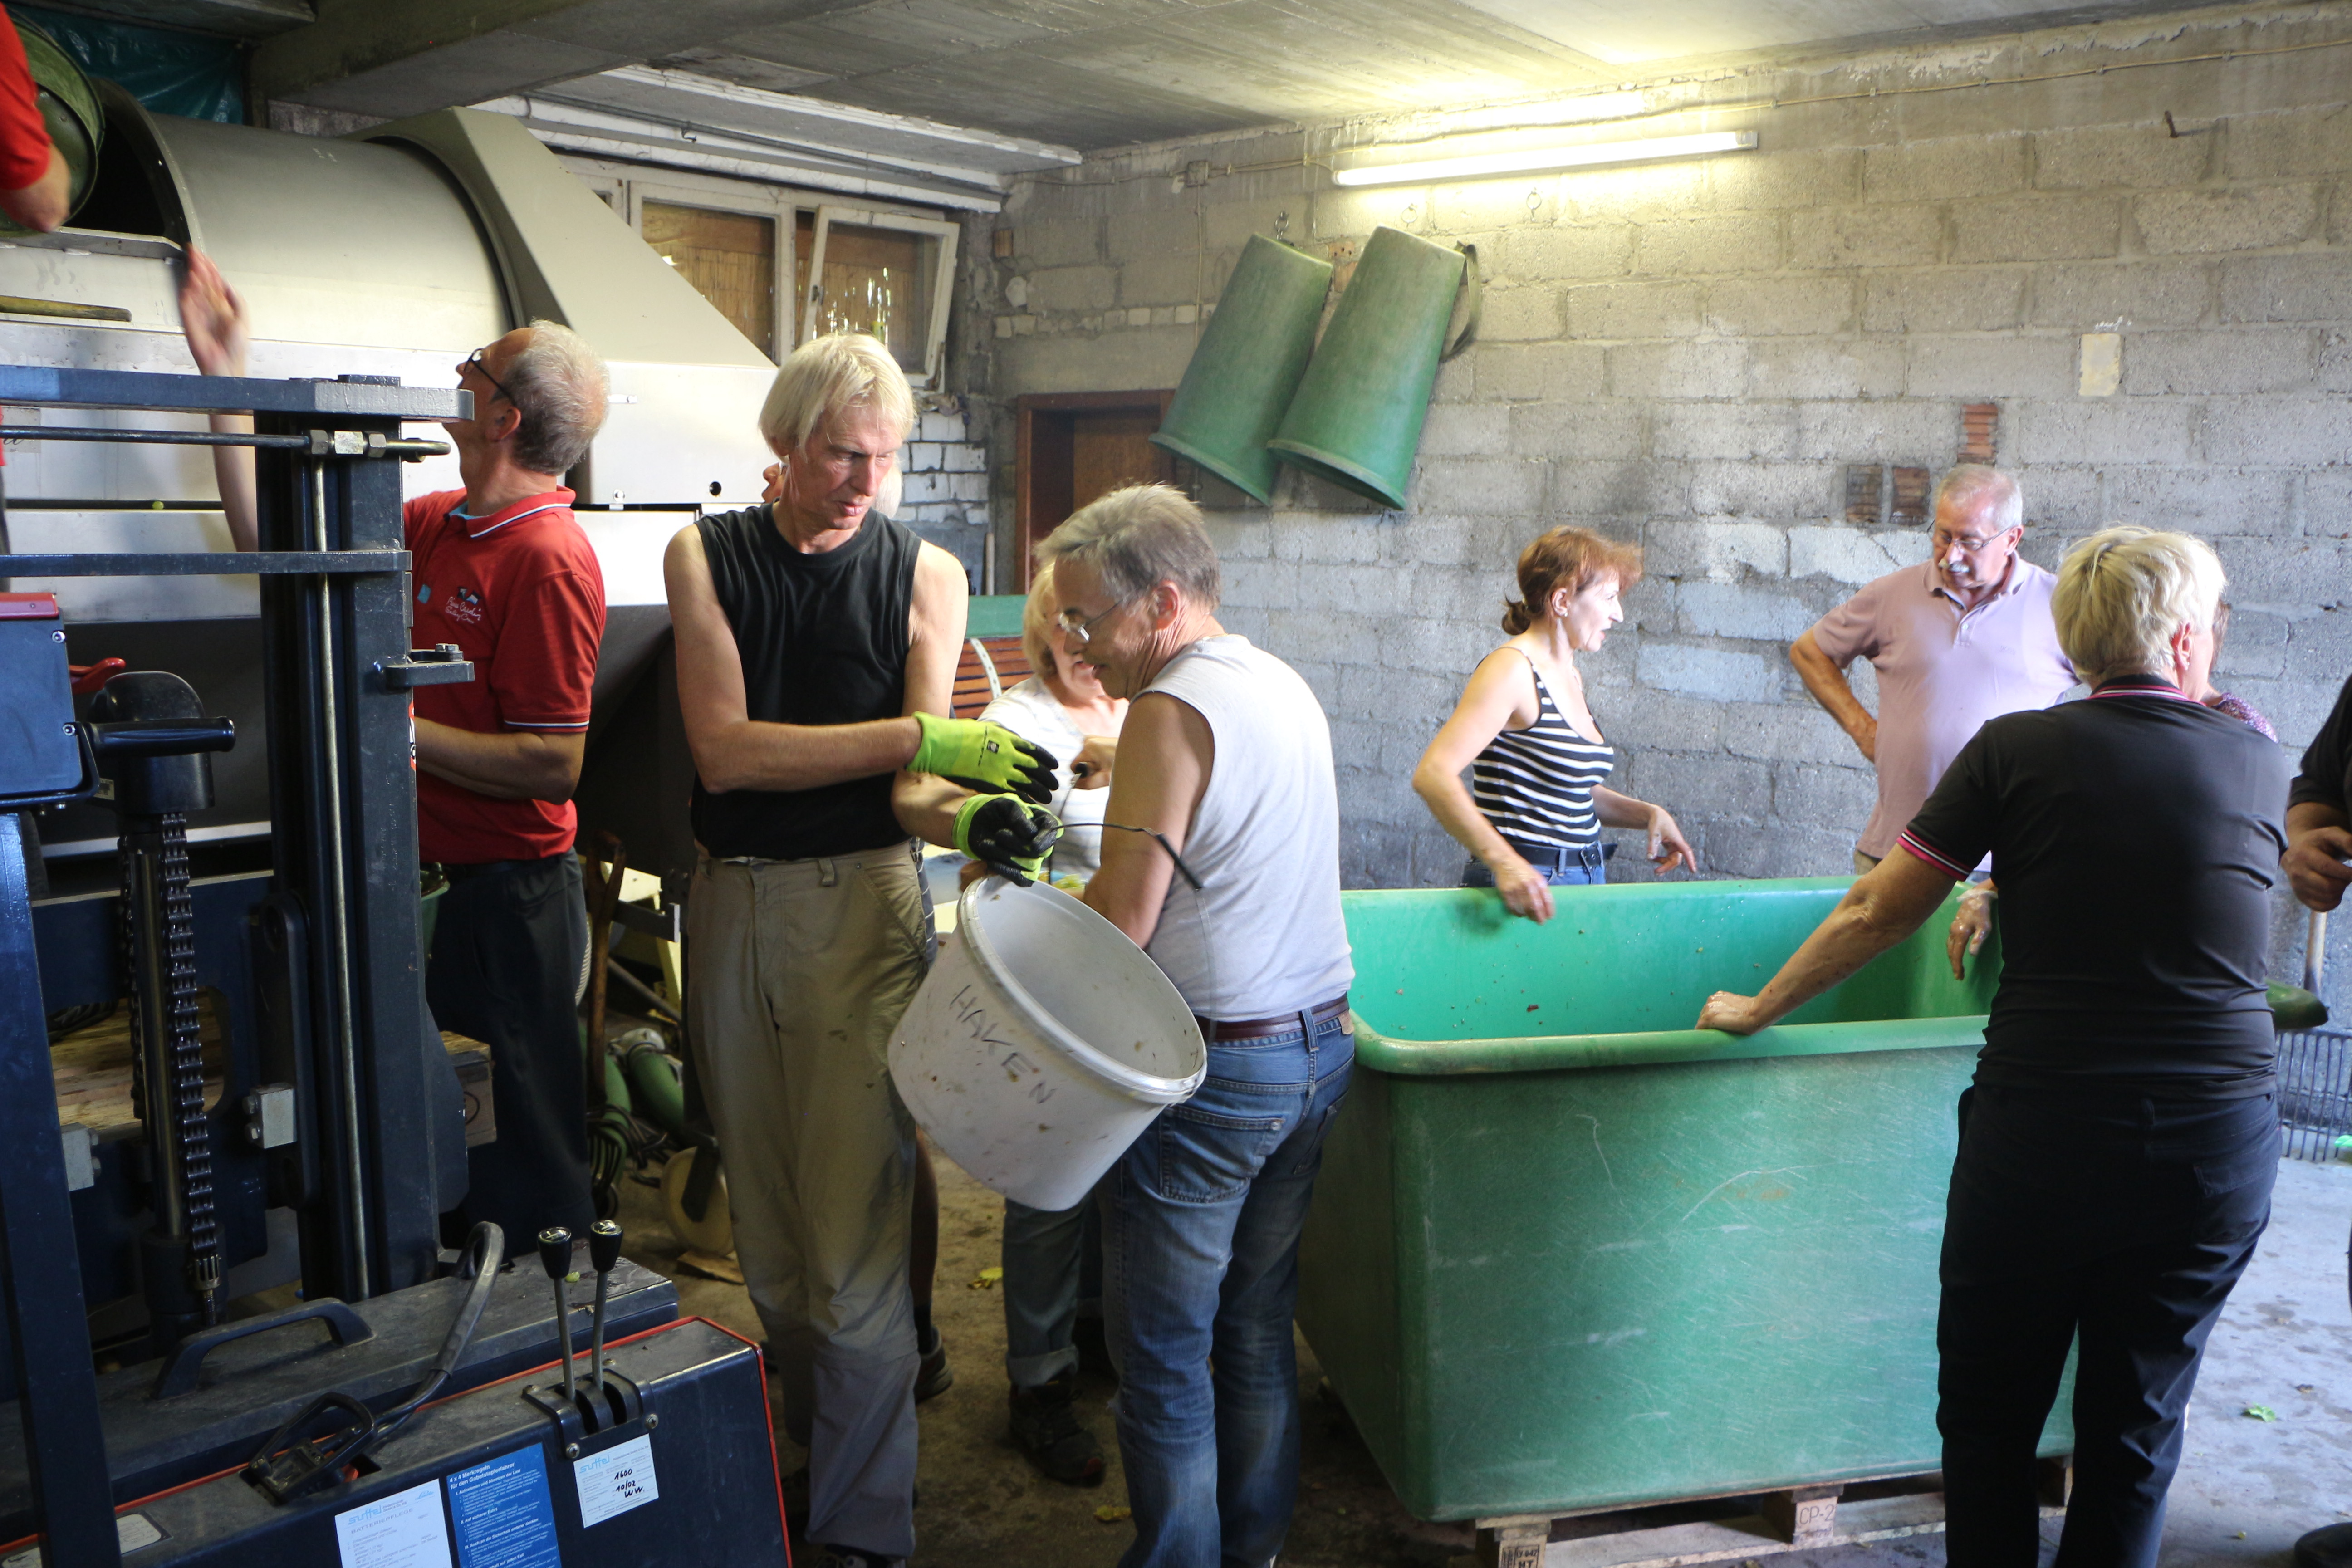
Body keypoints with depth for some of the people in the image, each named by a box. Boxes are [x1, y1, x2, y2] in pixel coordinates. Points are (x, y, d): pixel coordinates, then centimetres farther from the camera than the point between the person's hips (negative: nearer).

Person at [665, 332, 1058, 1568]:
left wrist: (969, 816, -29)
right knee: (762, 1213, 14)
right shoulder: (705, 556, 2)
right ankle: (807, 1432, 35)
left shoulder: (923, 574, -1)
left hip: (862, 907, -2)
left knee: (854, 1226, -5)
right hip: (732, 904, 3)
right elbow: (724, 750, -11)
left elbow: (910, 792, -5)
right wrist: (922, 736, -19)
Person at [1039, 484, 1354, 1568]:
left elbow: (1121, 922, -17)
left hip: (1214, 1067, -8)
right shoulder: (1286, 687, 9)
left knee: (1163, 1354, 6)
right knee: (1260, 1326, 19)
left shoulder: (1172, 711, -17)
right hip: (1320, 1045, 9)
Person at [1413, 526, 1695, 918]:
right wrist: (1503, 861, -35)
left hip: (1583, 884, 8)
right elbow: (1433, 775, -25)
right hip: (1526, 888, -8)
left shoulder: (1569, 677, 14)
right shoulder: (1511, 669, -14)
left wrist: (1647, 814, 8)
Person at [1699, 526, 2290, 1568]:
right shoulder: (2263, 767, 3)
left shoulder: (2018, 752, -5)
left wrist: (1756, 1010, 9)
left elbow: (1879, 914, -3)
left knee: (1991, 1416, 16)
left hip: (2040, 1137, -3)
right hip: (2221, 1148, 3)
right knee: (2135, 1432, 17)